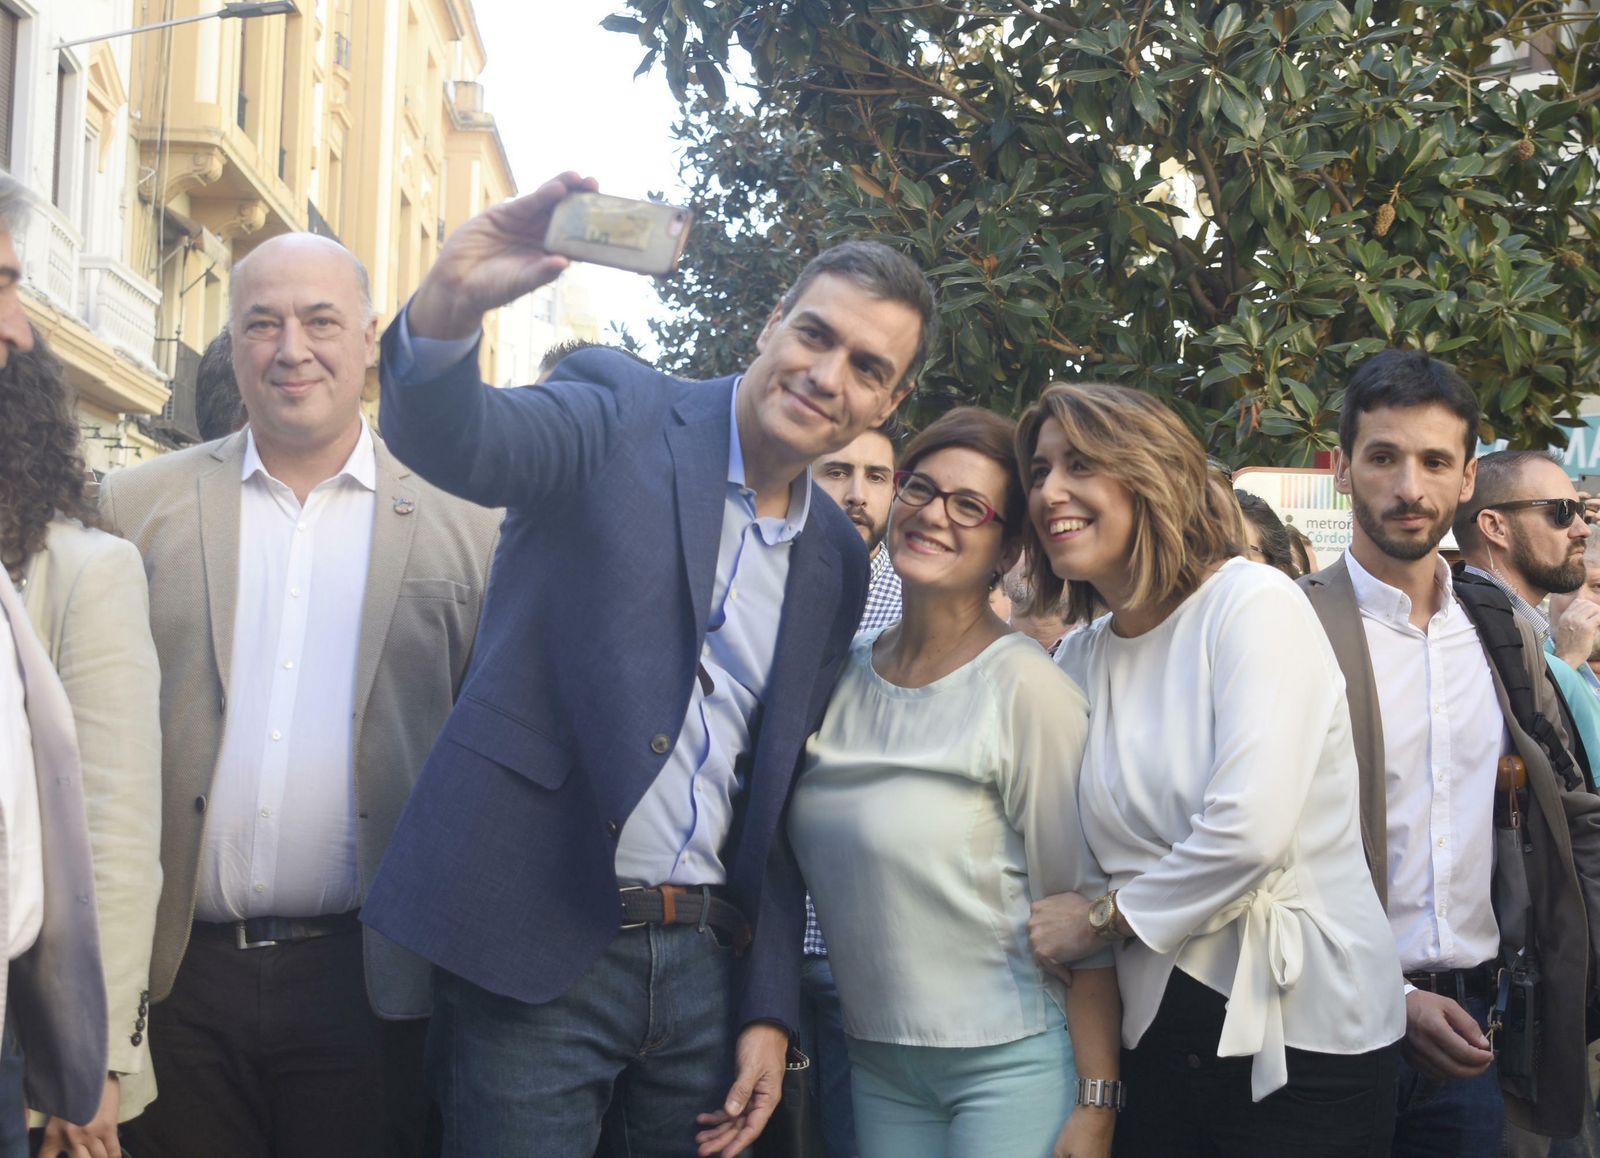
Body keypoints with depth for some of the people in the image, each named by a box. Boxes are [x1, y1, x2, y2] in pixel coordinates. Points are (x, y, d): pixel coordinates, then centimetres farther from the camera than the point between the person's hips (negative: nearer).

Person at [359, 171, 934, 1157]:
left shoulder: (839, 560, 11)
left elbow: (777, 805, 13)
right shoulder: (622, 414, -2)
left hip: (708, 964, 5)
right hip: (536, 950, -4)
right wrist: (451, 304, -42)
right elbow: (451, 440, -21)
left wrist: (771, 1012, 9)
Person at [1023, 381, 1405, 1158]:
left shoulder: (1252, 603, -11)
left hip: (1303, 1039, -5)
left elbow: (1250, 830, -22)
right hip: (1160, 1038, 6)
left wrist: (1102, 919, -10)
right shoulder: (1078, 659, 9)